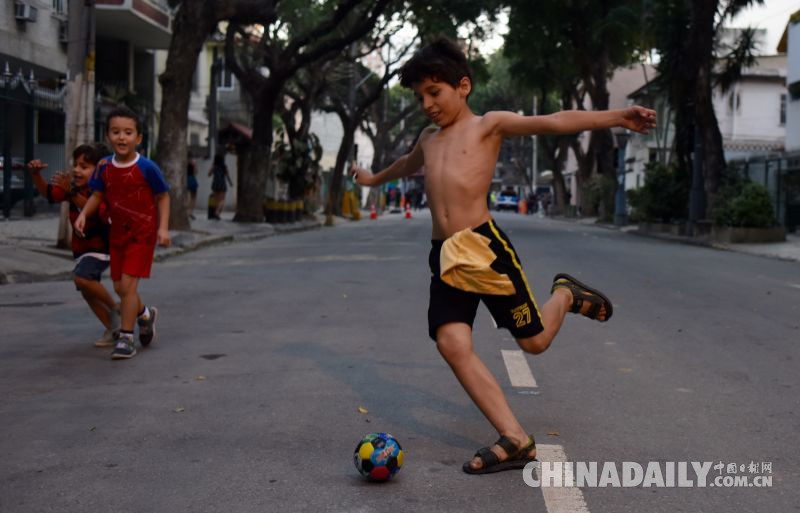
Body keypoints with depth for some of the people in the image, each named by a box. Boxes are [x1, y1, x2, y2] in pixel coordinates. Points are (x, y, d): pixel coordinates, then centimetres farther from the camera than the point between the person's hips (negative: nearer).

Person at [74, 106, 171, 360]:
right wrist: (83, 213, -11)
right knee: (119, 287, 13)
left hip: (143, 234, -5)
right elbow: (97, 195, 7)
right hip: (118, 234, 5)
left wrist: (163, 227, -16)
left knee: (128, 284, -13)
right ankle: (145, 314, 43)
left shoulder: (147, 168, -16)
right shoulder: (104, 167, -3)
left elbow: (163, 197, -7)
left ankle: (126, 338, -1)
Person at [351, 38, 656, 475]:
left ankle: (566, 294, 35)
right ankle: (515, 440, -13)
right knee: (451, 343, -15)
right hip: (444, 257, 6)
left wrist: (616, 117, -21)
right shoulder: (429, 138, 22)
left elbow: (554, 122, -9)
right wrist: (374, 179, 64)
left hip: (485, 245, -5)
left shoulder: (489, 125, 4)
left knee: (534, 340, 1)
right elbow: (408, 164, 46)